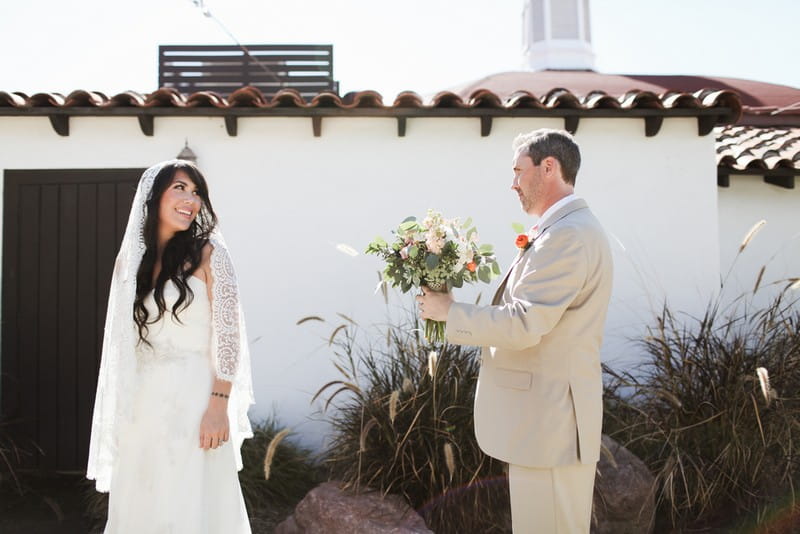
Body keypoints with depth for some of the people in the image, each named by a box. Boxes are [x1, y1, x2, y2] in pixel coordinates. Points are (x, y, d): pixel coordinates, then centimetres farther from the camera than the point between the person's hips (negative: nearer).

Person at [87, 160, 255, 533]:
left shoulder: (208, 253, -4)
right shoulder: (131, 257, 9)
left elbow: (228, 333, -9)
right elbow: (125, 339, 13)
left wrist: (219, 406, -16)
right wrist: (124, 410, 11)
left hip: (192, 397, -5)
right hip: (142, 403, 5)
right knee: (141, 503, 13)